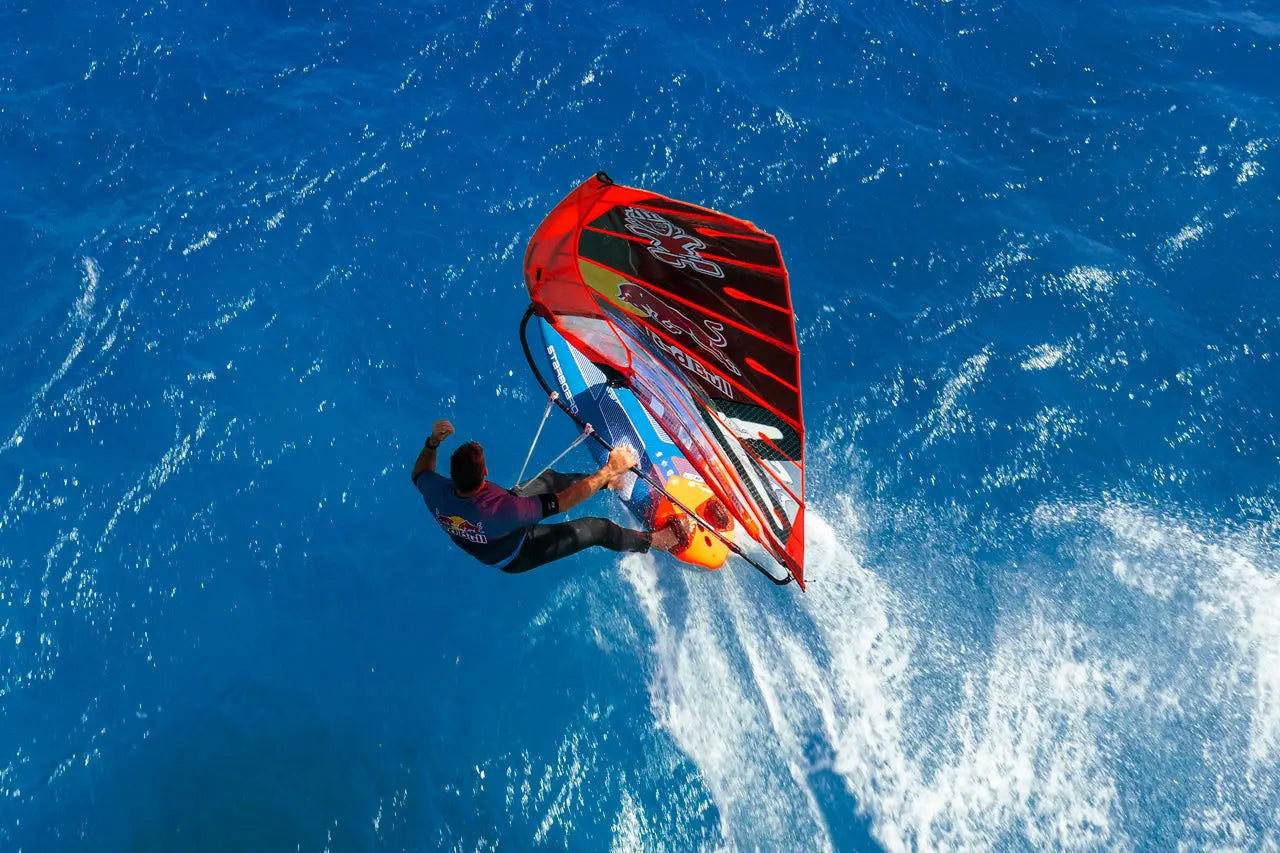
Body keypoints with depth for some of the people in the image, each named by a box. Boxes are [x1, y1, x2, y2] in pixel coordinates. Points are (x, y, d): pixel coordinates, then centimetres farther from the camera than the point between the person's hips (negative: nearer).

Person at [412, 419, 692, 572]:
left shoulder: (436, 492, -32)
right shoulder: (498, 509, -49)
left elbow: (420, 473, -5)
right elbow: (563, 502, -40)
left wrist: (432, 442, -19)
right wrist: (610, 469, -34)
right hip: (516, 556, -6)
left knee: (547, 478, 14)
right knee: (599, 529, -2)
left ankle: (605, 482, 39)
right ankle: (660, 539, 23)